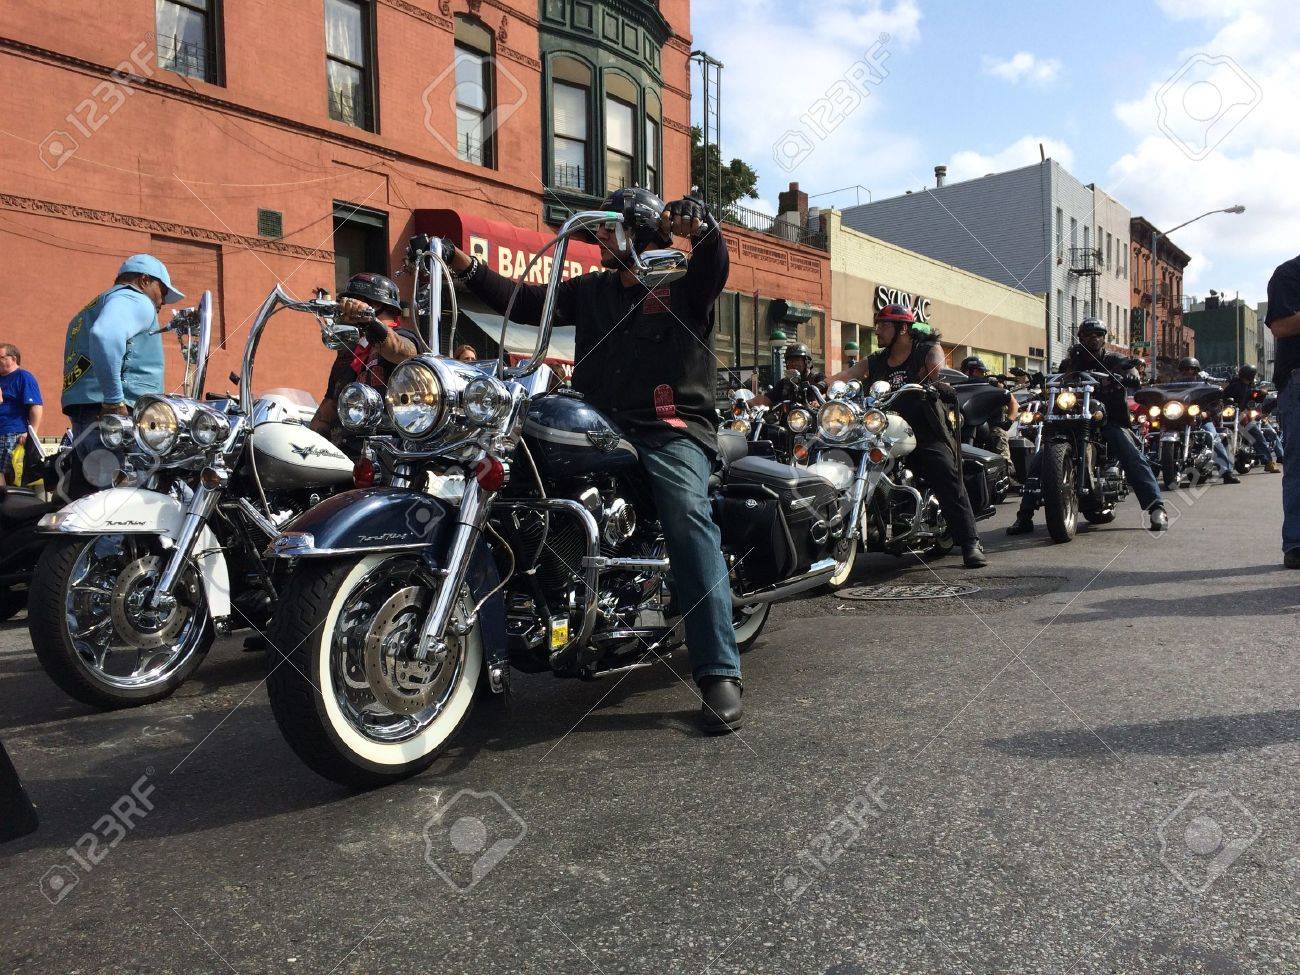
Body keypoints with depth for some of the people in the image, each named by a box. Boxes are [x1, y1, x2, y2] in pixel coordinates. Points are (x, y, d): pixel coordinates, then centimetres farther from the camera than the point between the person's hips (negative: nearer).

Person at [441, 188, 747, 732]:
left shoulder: (684, 283, 9)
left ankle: (719, 674, -32)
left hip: (672, 429, -5)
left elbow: (715, 262, -12)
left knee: (688, 516, -32)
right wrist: (461, 262, 16)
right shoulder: (591, 291, 25)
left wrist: (697, 226, -34)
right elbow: (524, 302, 23)